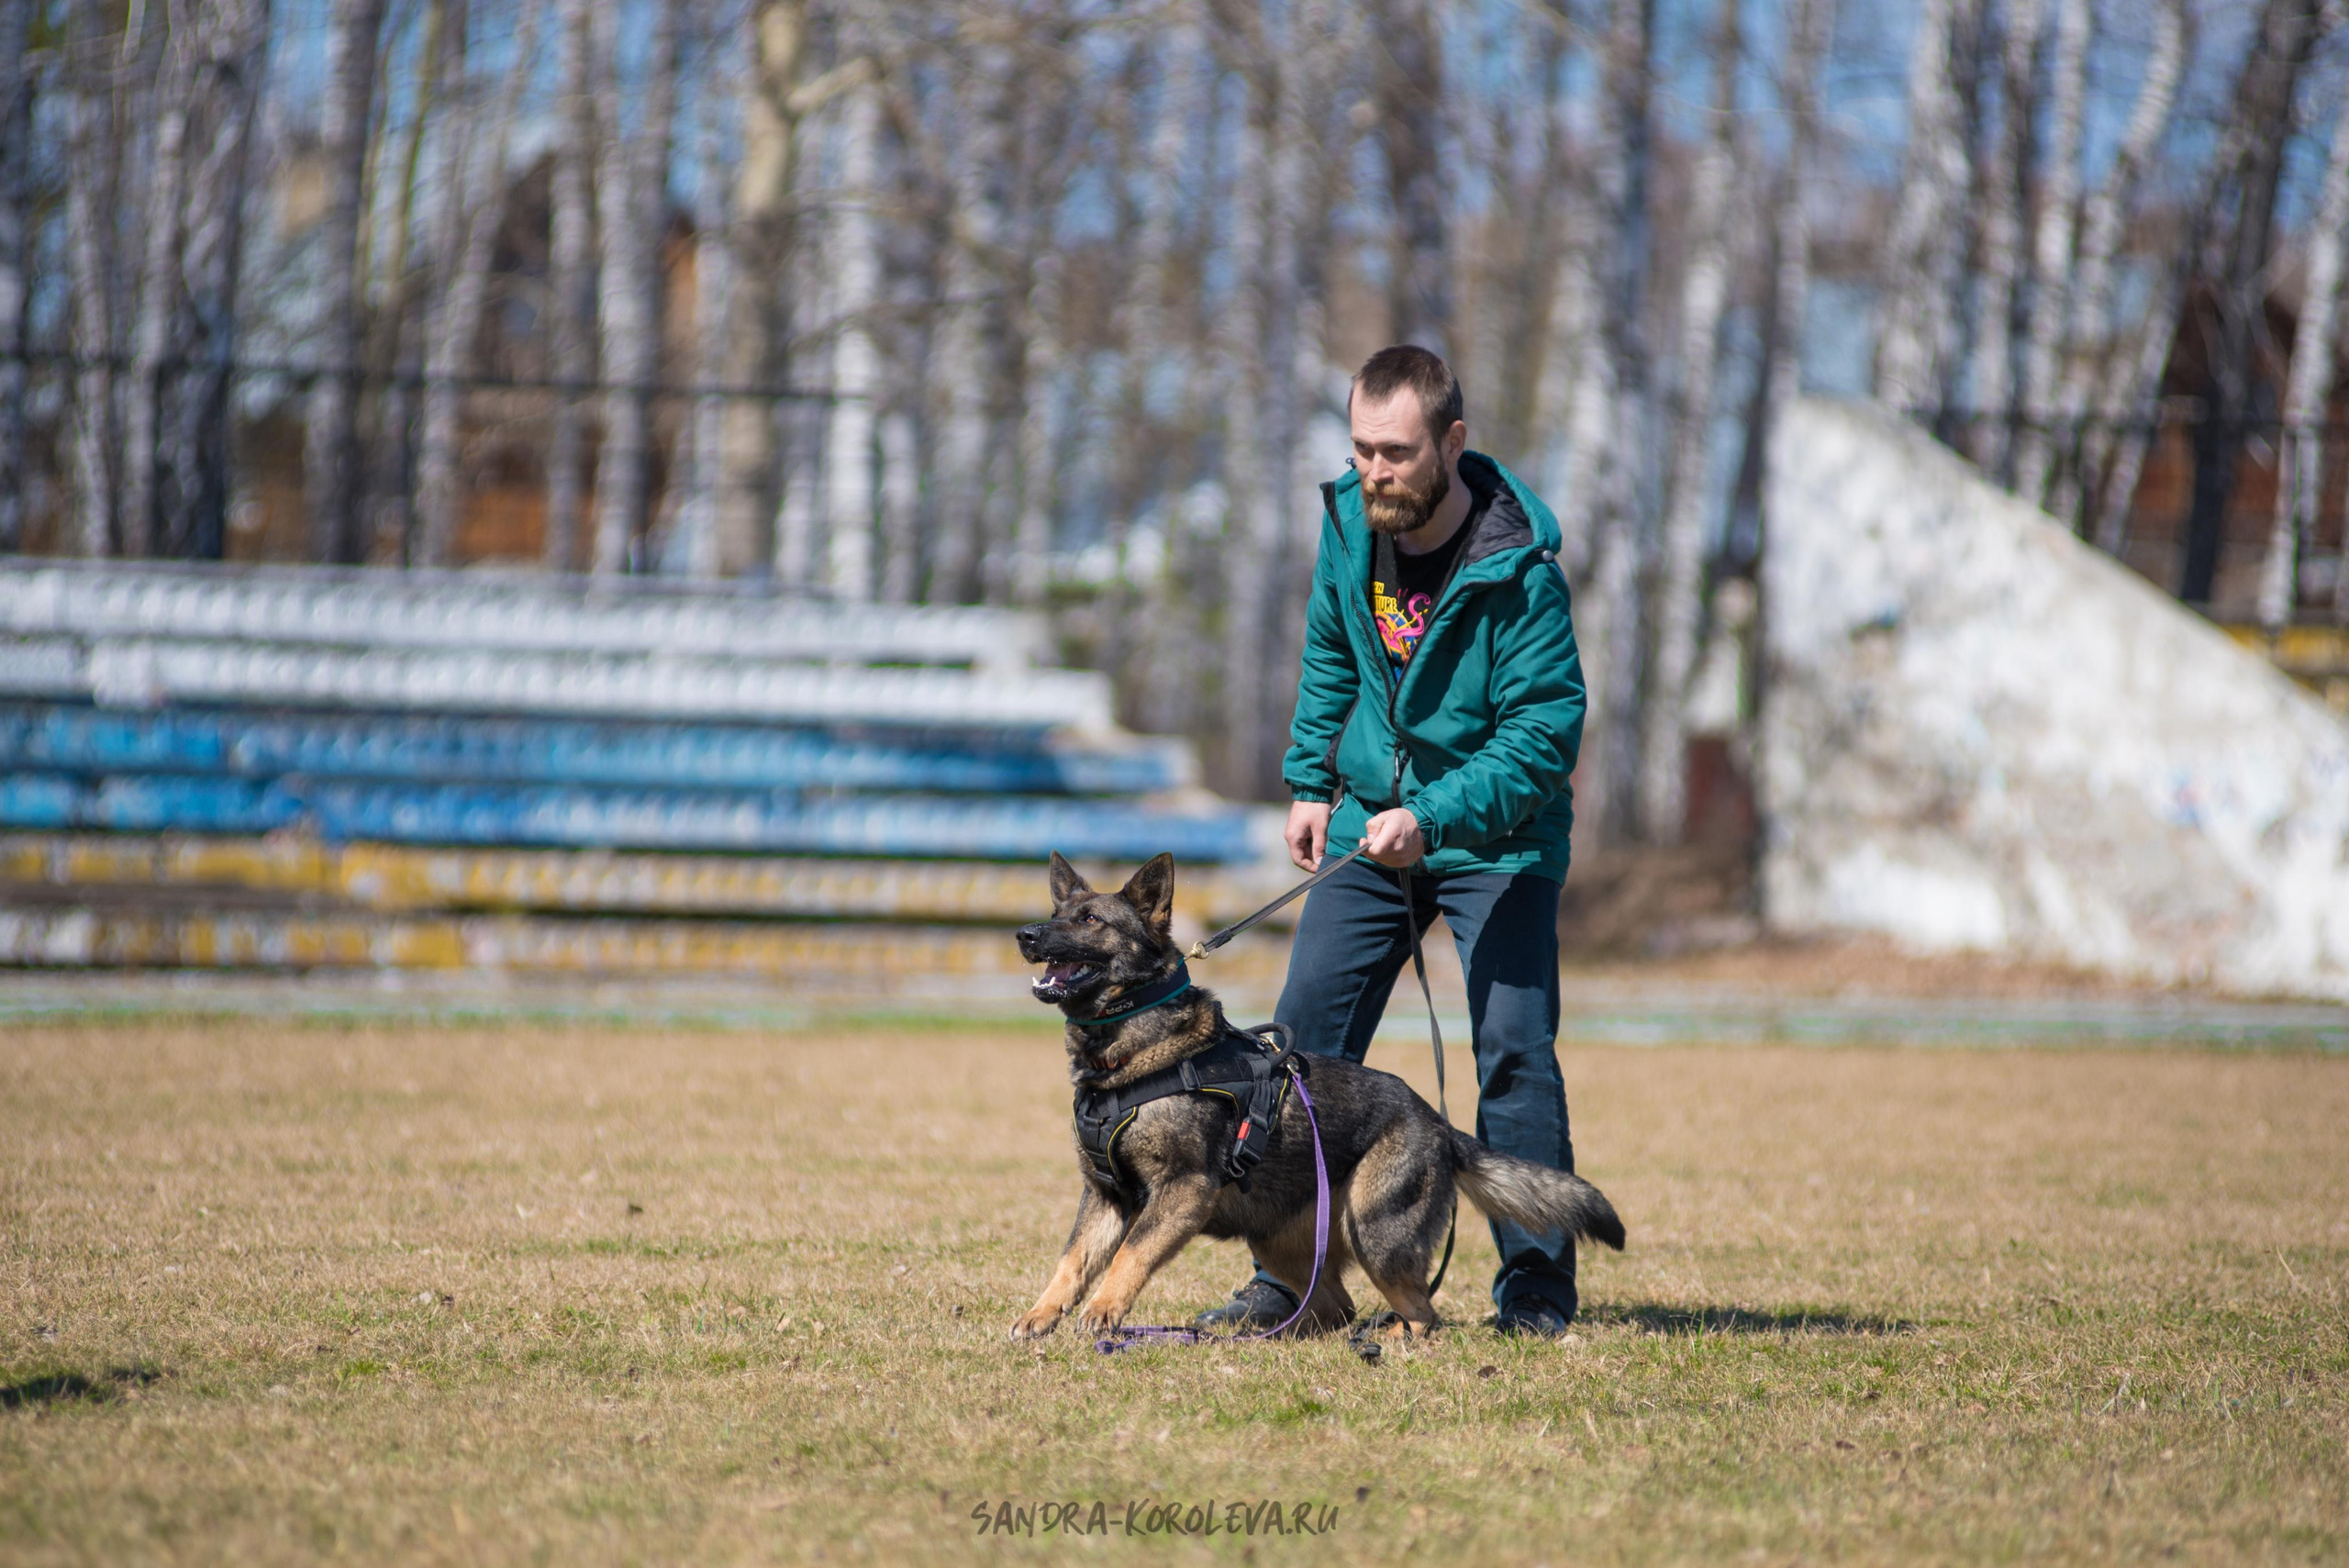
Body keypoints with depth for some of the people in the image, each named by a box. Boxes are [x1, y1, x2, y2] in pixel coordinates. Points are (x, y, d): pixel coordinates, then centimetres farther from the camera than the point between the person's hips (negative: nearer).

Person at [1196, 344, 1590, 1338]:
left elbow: (1545, 728, -24)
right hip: (1372, 819, 6)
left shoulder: (1517, 568, -23)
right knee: (1305, 1035, 1)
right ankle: (1290, 1273, 8)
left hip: (1497, 833, -5)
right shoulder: (1350, 521, -4)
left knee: (1513, 1049, -11)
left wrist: (1435, 819, -33)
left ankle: (1536, 1286, -2)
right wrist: (1311, 781, 10)